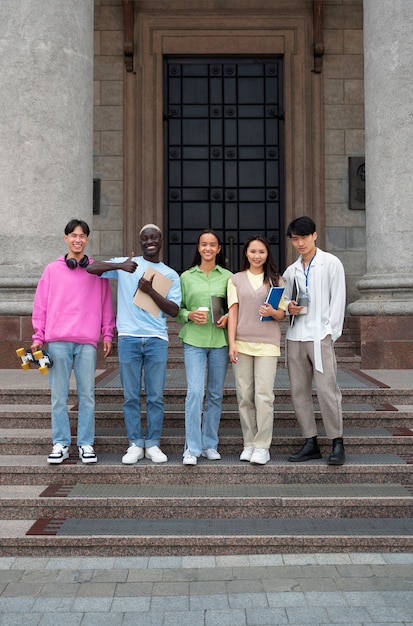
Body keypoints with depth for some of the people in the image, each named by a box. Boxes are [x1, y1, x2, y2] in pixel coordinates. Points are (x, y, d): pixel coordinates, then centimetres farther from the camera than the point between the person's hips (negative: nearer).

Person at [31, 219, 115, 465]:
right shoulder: (52, 270, 10)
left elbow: (106, 304, 10)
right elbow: (41, 305, 9)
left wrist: (108, 334, 4)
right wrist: (38, 337, 4)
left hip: (87, 342, 0)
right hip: (57, 341, 0)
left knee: (87, 395, 2)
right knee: (59, 396, 3)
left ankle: (86, 444, 10)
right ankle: (61, 444, 11)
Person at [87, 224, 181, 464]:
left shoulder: (171, 275, 10)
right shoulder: (126, 264, 8)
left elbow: (174, 310, 0)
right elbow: (91, 268, -3)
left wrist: (150, 291, -12)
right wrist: (119, 265, -18)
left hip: (157, 339, 1)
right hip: (129, 338, -1)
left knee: (156, 396, 3)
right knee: (131, 396, 3)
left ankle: (153, 444, 13)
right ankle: (135, 444, 12)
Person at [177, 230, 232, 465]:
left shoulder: (228, 276, 7)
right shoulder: (186, 277, 7)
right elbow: (177, 309, 8)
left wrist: (227, 318, -8)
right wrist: (190, 315, -11)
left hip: (220, 340, 2)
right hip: (194, 340, -1)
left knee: (216, 394, 8)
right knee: (195, 392, -11)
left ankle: (210, 444, 20)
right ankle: (192, 448, -5)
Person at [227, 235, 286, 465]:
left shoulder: (276, 280, 10)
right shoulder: (236, 280, 11)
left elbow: (282, 314, 9)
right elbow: (233, 312, 6)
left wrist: (272, 312, -15)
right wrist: (232, 343, -3)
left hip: (267, 344, -1)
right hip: (242, 343, 1)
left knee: (264, 394, -8)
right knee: (245, 395, 2)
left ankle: (262, 446, -4)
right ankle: (249, 443, 12)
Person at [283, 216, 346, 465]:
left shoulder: (331, 263, 2)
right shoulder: (291, 271, 15)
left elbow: (338, 301, -2)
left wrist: (330, 333, -9)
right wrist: (289, 307, -1)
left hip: (321, 336, -5)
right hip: (296, 337, 5)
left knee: (327, 390, -9)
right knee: (299, 391, 6)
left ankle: (337, 443, 2)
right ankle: (311, 443, 15)